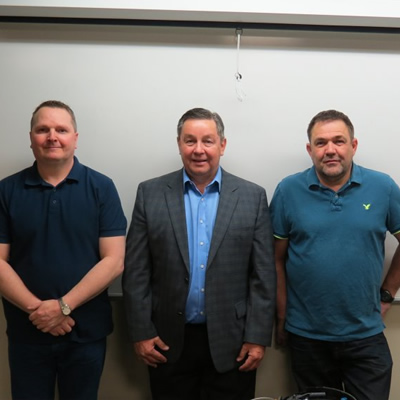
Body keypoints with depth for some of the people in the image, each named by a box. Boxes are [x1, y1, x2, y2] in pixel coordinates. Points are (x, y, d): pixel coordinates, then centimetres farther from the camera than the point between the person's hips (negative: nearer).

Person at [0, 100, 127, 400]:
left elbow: (114, 261, -9)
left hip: (86, 332, 0)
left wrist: (63, 306, -15)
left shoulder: (101, 188, -4)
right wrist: (36, 309, -15)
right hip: (26, 332, 1)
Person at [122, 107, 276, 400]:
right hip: (169, 340, 1)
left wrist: (258, 337, -5)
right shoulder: (150, 193, 0)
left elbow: (264, 274, -2)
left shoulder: (252, 197, -1)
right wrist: (141, 332, -3)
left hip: (231, 341, 0)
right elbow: (136, 271, 0)